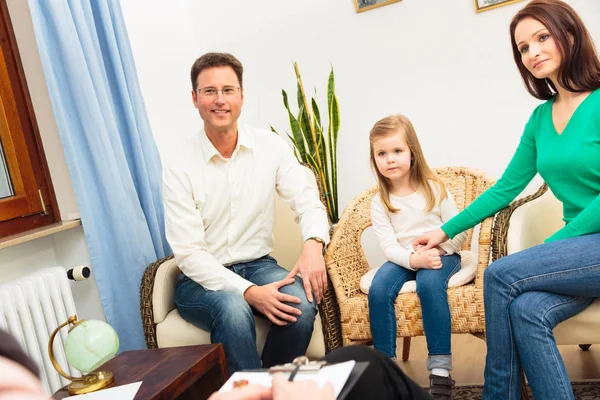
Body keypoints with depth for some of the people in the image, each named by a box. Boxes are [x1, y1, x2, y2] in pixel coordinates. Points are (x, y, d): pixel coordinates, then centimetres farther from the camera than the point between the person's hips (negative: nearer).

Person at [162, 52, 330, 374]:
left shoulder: (271, 147, -3)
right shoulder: (179, 169, -11)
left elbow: (309, 203, -2)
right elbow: (189, 254, -14)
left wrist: (313, 244, -25)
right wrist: (248, 292, -26)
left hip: (258, 265, 3)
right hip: (202, 279, -2)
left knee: (301, 303, -26)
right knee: (233, 309, -34)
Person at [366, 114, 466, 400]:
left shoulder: (434, 188, -3)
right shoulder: (379, 202, 0)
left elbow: (459, 231, -2)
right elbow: (389, 246, -9)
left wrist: (437, 250, -22)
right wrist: (415, 259, -29)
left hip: (440, 255, -2)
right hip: (403, 259, 2)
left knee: (429, 283, -35)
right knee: (378, 289, -27)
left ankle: (440, 368, -28)